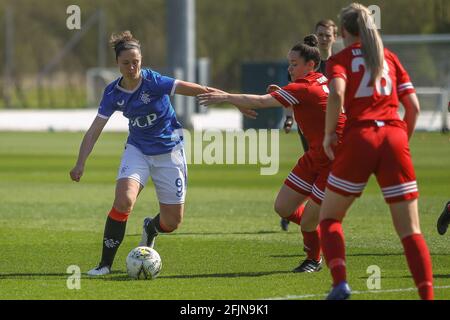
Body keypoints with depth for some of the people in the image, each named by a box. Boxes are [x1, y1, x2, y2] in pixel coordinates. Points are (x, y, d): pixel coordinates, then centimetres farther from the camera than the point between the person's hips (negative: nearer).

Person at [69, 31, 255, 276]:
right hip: (138, 149, 1)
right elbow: (94, 131, -3)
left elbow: (195, 90, -22)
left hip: (169, 151, -1)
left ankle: (150, 228, 41)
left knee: (172, 222, 1)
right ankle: (105, 264, -17)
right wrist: (80, 164, -14)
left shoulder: (153, 81, -19)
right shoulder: (113, 93, -8)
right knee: (123, 200, -27)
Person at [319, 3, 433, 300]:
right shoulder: (389, 57, 18)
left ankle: (340, 282, -7)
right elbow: (414, 106, 12)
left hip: (359, 137, -2)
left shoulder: (340, 59, 7)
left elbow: (337, 94, -14)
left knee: (329, 218, 15)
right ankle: (428, 294, -12)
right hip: (393, 136, 2)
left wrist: (329, 133, -3)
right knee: (410, 230, 3)